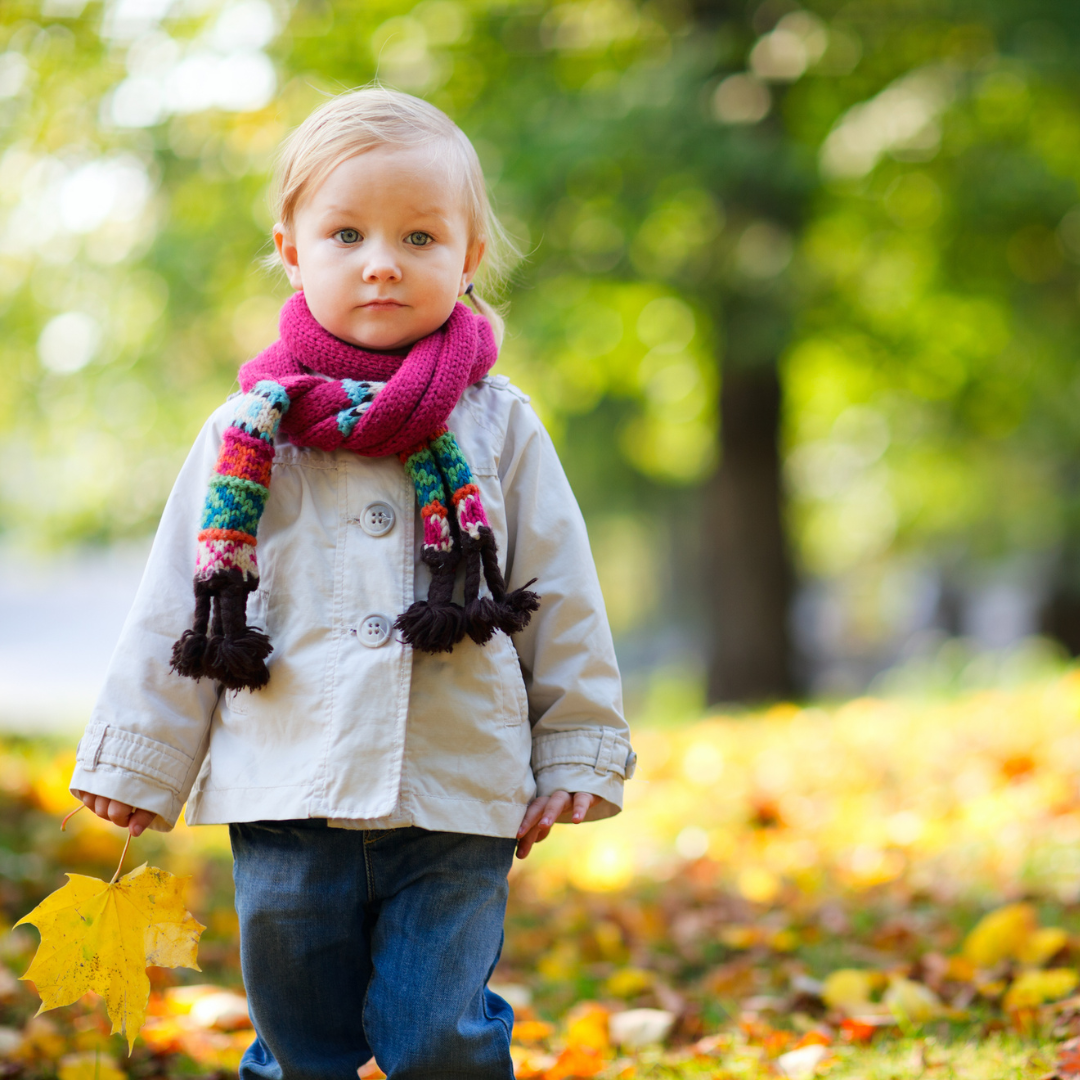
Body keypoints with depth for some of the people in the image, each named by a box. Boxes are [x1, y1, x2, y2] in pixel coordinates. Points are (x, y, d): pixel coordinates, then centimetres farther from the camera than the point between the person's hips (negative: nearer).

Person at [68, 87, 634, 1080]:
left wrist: (579, 755, 5)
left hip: (457, 805, -1)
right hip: (285, 803, 1)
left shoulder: (498, 425, 3)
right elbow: (178, 608, 8)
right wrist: (139, 761, 8)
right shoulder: (250, 431, 4)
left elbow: (562, 599, 7)